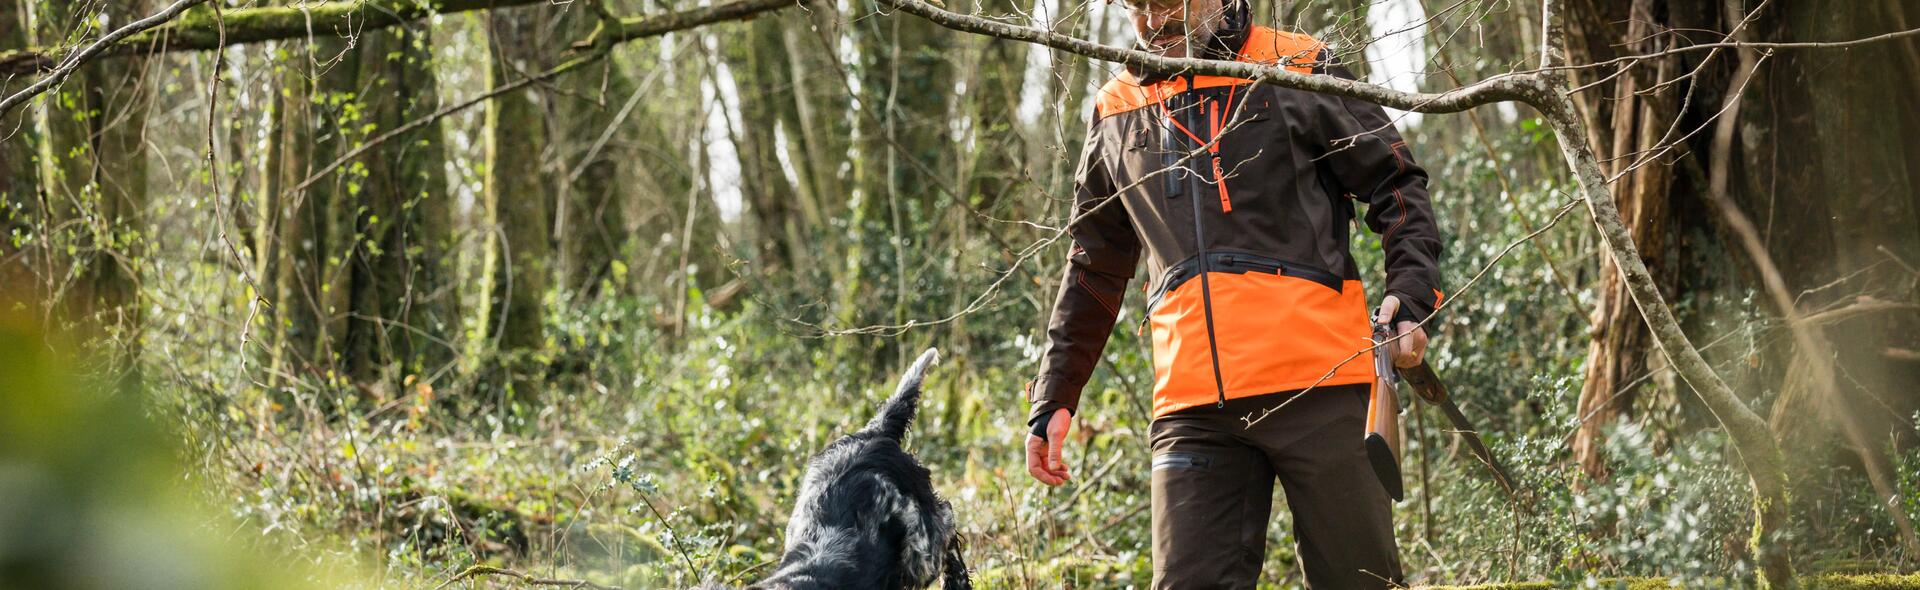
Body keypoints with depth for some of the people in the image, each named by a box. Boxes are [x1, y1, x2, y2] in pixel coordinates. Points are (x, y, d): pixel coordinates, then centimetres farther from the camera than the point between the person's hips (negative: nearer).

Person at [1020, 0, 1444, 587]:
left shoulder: (1300, 70, 7)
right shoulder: (1116, 114, 17)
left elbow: (1396, 187, 7)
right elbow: (1093, 270, 25)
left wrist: (1410, 298, -10)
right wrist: (1053, 399, 21)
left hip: (1317, 383, -3)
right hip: (1192, 405, 3)